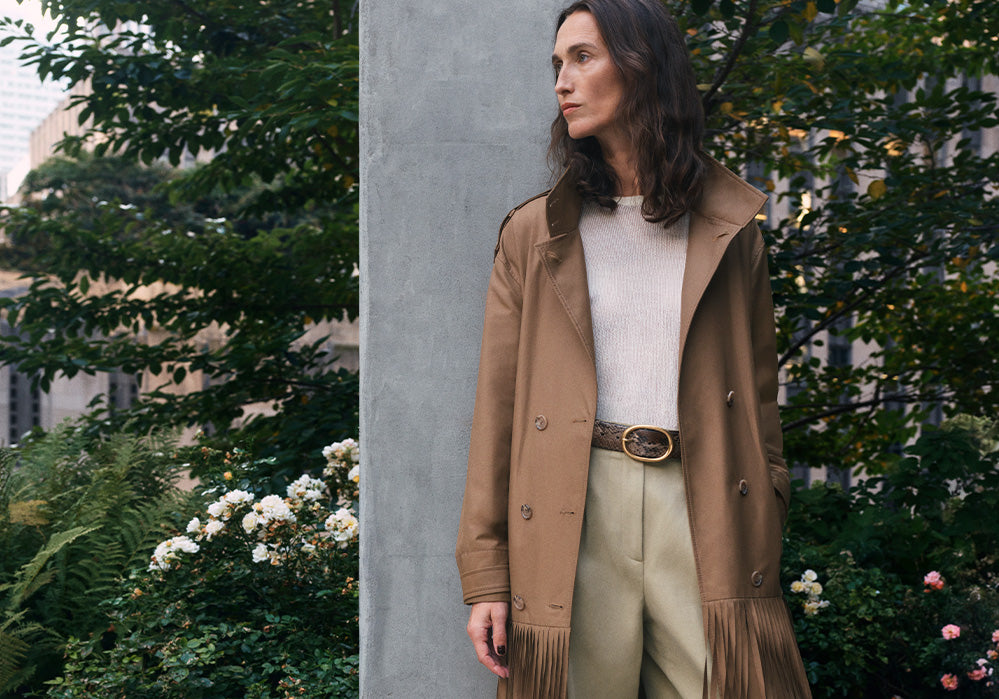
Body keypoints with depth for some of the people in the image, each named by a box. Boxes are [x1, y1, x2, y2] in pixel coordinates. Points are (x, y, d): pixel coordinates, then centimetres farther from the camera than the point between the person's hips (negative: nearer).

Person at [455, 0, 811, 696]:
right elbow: (499, 405, 5)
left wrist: (765, 541, 5)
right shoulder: (532, 234, 9)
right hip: (579, 508, 0)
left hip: (704, 506, 1)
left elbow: (759, 394, 13)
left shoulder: (730, 232, 10)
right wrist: (486, 577, -1)